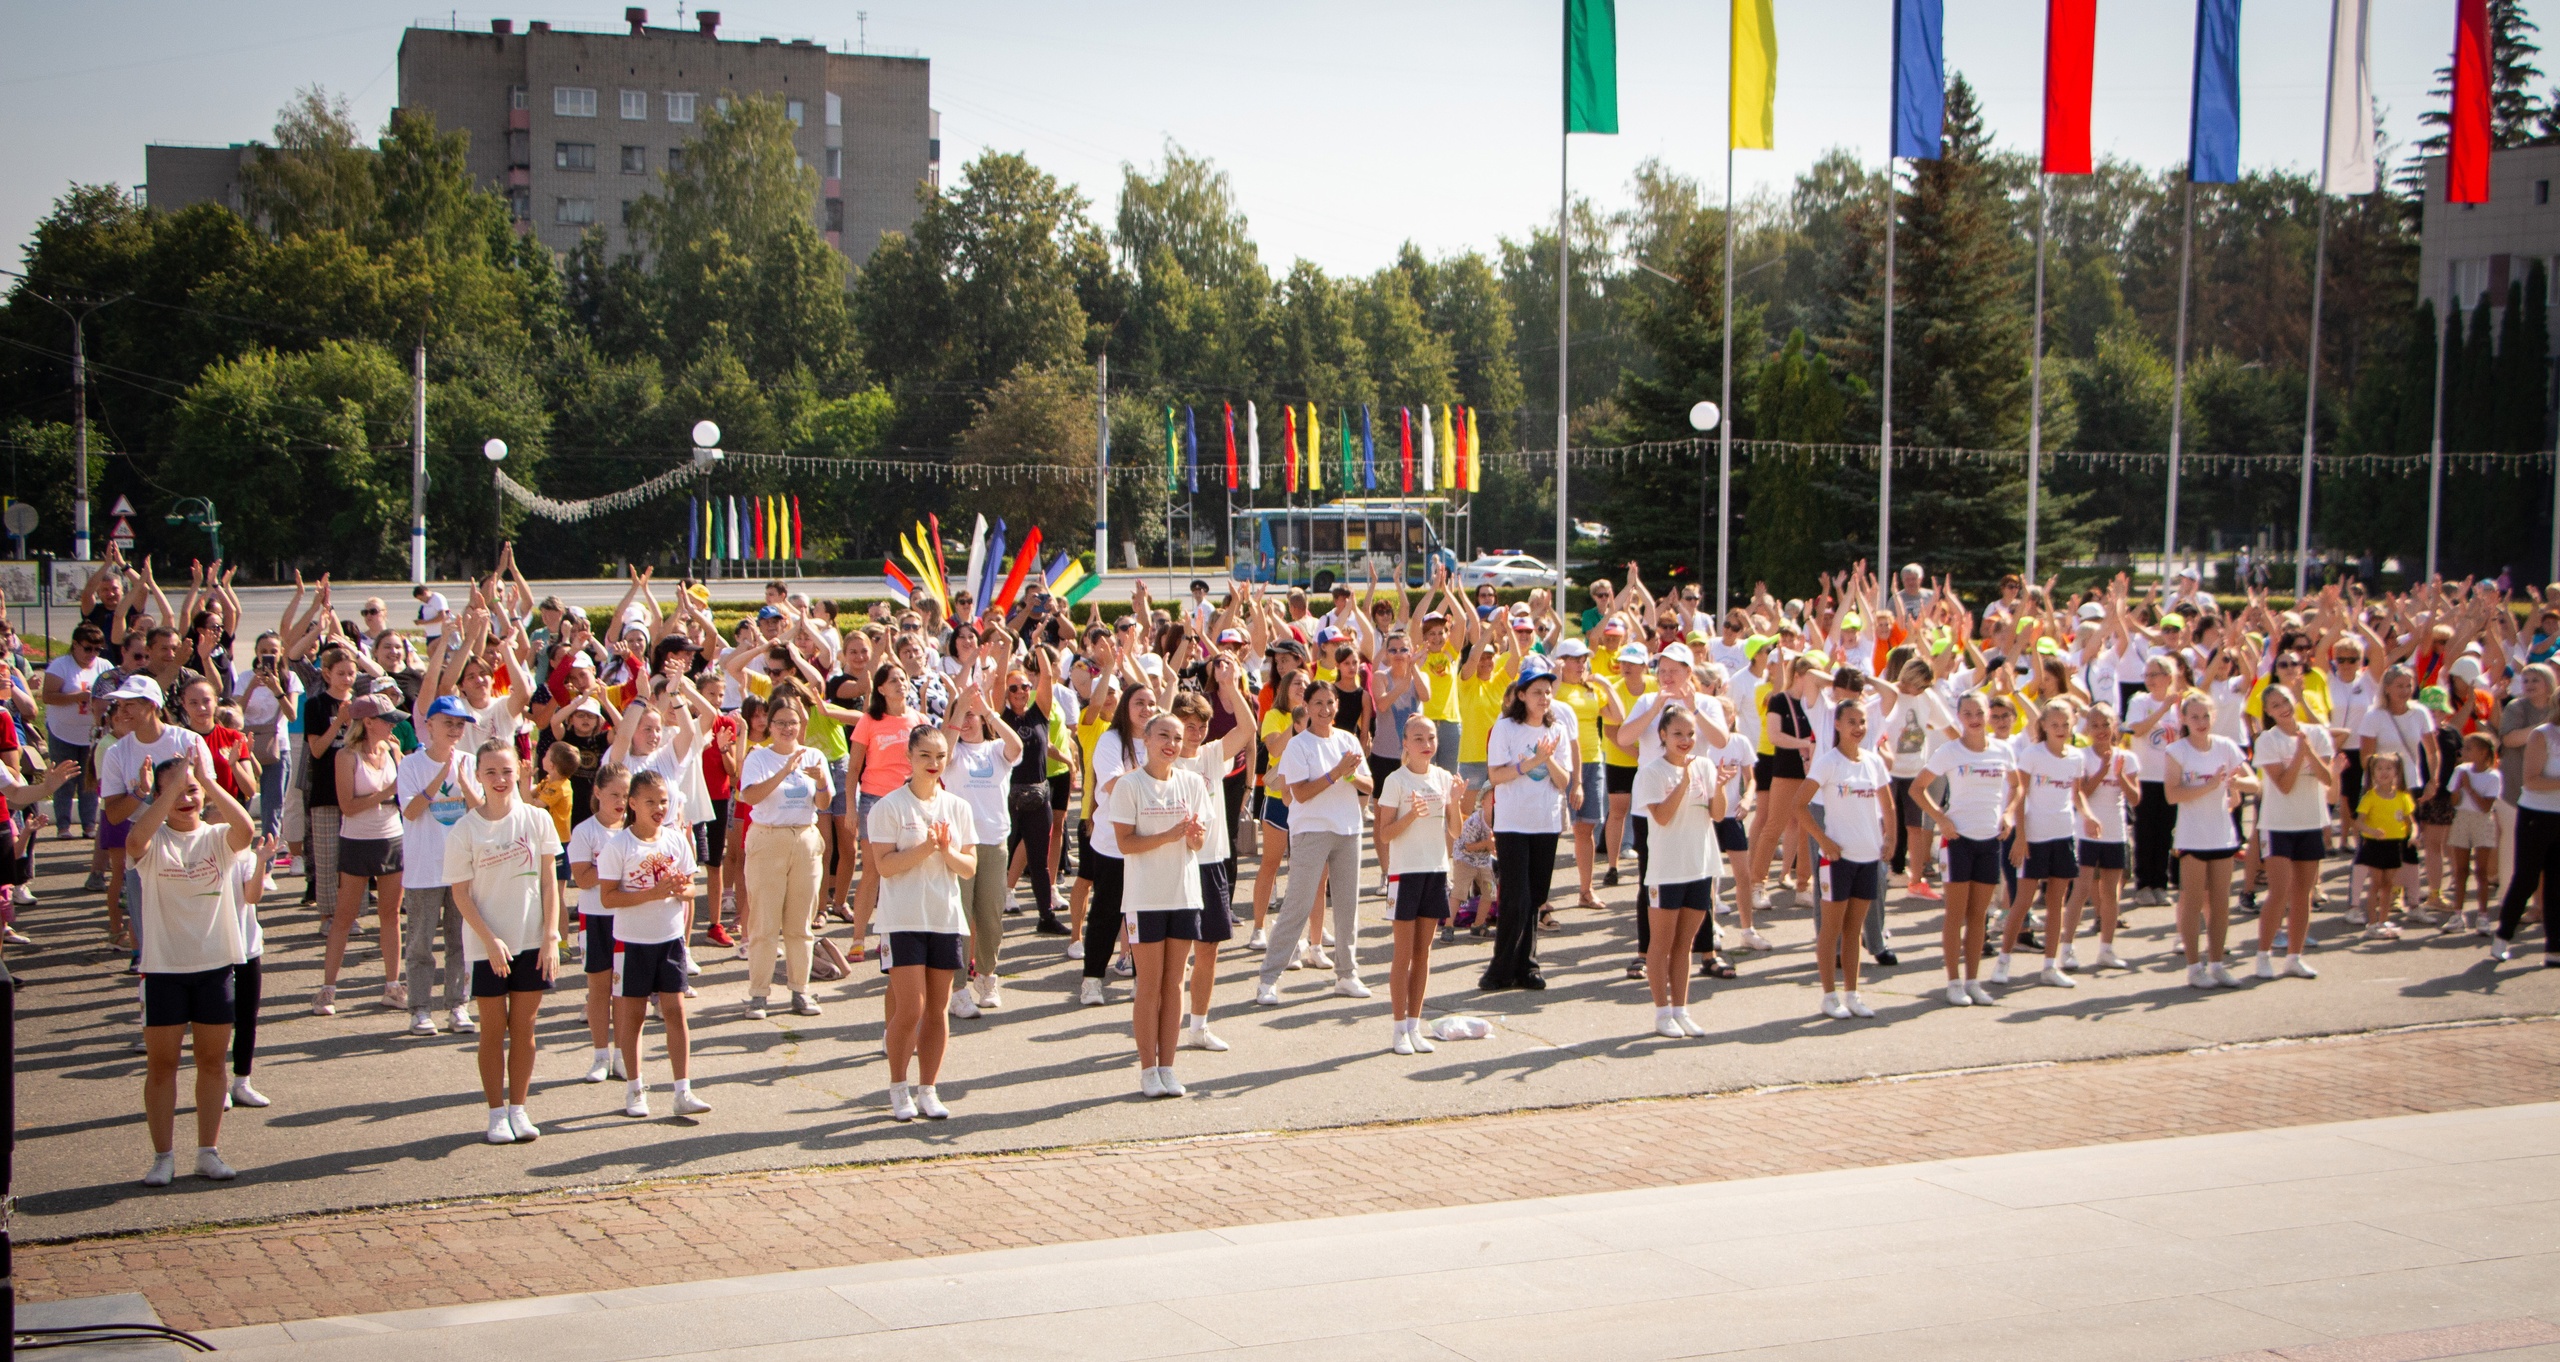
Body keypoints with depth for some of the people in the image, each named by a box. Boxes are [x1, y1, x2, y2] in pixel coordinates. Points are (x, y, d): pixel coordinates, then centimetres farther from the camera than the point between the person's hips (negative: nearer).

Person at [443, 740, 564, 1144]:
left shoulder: (537, 819, -2)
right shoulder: (463, 830, -7)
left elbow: (549, 882, 1)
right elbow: (461, 894, -5)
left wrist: (551, 938, -5)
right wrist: (490, 940, -14)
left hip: (532, 943, 1)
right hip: (486, 945, -1)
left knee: (524, 1027, 8)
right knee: (494, 1029, 5)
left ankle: (518, 1108, 19)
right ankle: (497, 1113, 15)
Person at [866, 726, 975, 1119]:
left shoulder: (957, 808, 9)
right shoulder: (889, 807, -3)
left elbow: (969, 867, 7)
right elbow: (883, 865, -10)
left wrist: (946, 850, -12)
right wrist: (924, 848, -19)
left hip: (946, 918, 4)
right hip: (904, 919, -4)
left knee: (937, 1009, 6)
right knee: (910, 1009, -8)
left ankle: (928, 1090, 15)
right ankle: (898, 1089, 9)